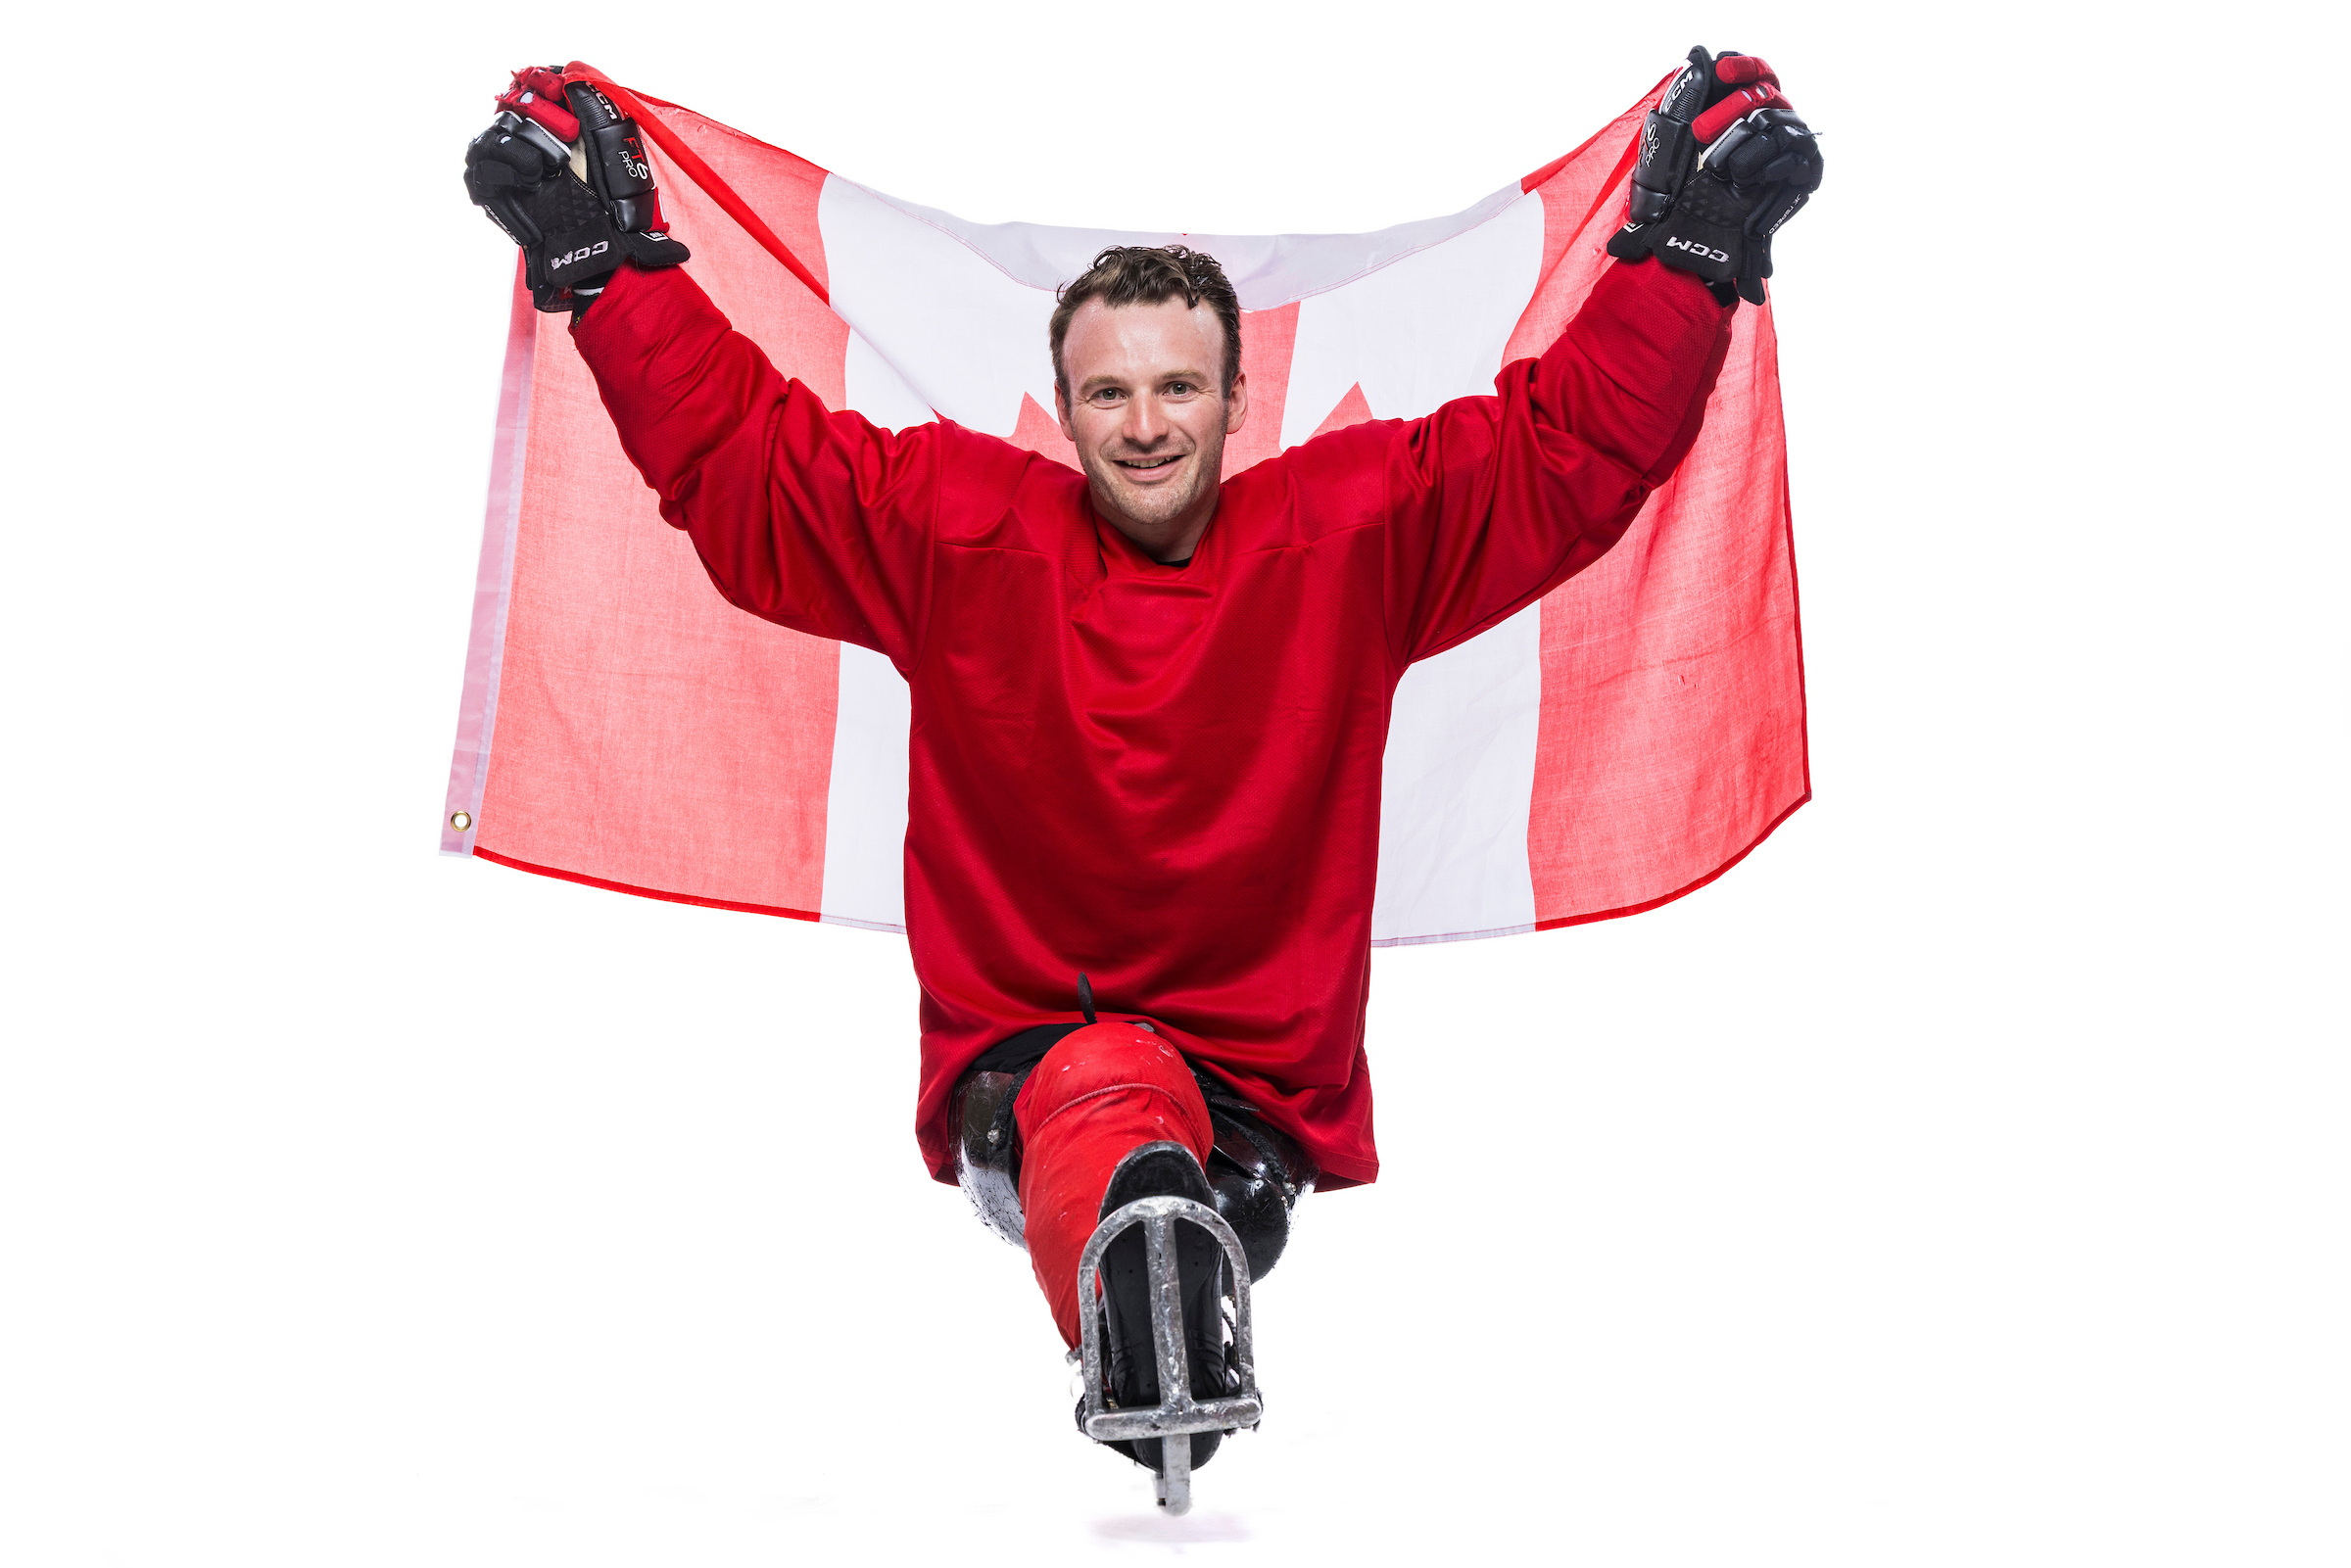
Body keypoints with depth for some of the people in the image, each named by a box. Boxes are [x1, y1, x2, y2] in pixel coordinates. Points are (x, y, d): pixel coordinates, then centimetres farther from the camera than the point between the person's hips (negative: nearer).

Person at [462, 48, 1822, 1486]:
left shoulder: (1351, 532, 2)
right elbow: (733, 446, 6)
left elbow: (1572, 446, 2)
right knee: (1101, 1099, -39)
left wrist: (1690, 247, -4)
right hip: (1017, 1063, -4)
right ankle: (1154, 1330, -63)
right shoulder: (959, 529, 3)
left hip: (1265, 1082, 4)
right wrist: (603, 255, 1)